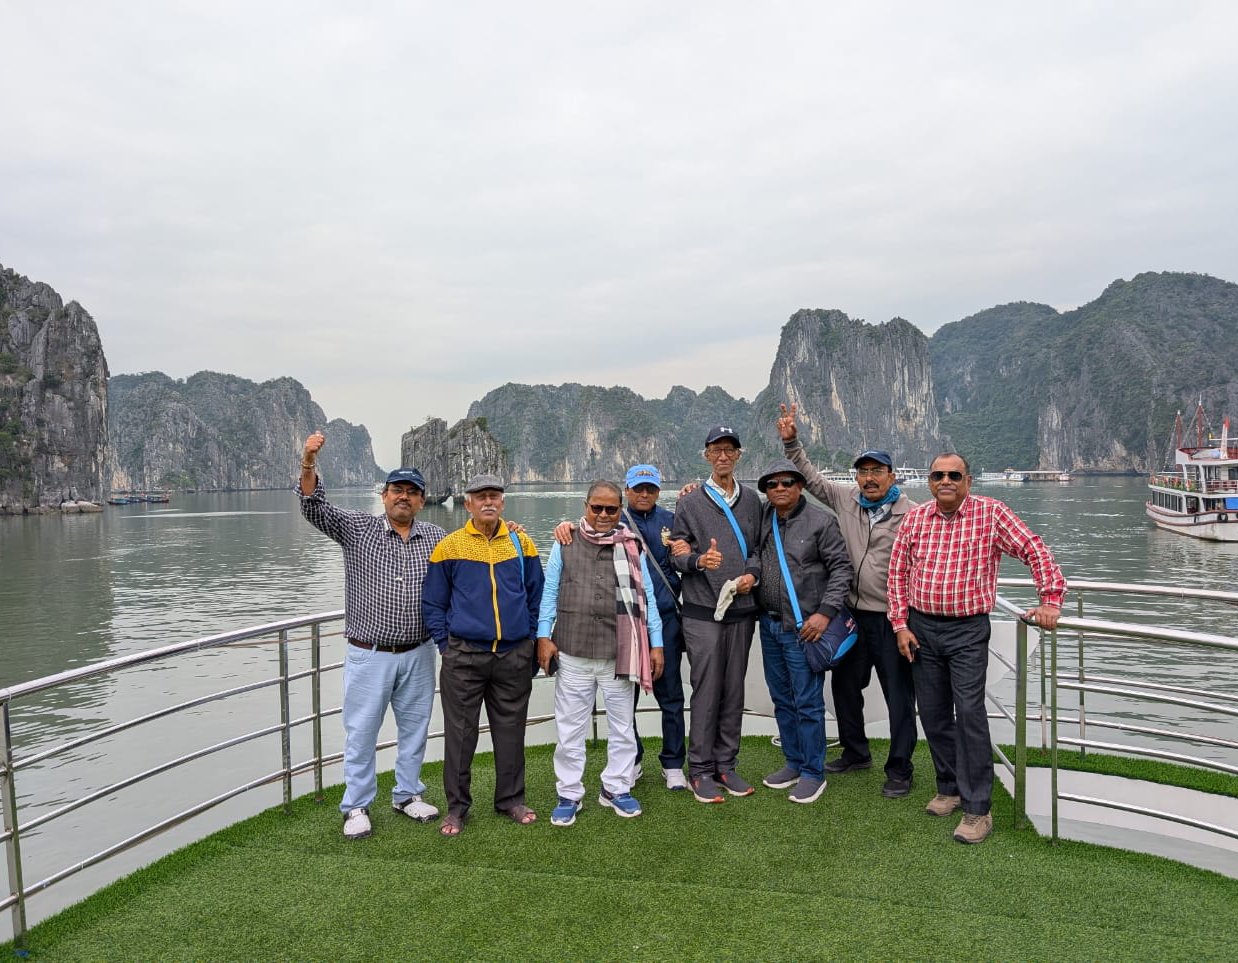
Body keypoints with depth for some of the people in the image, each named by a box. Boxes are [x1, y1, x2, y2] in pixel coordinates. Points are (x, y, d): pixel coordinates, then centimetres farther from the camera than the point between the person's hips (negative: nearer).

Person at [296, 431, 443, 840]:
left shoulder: (437, 538, 3)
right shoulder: (358, 528, -4)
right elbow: (315, 508, -15)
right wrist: (308, 464, -32)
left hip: (417, 654, 3)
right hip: (369, 654, -3)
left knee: (415, 727, 15)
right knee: (361, 732, 7)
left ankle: (408, 795, 33)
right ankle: (357, 807, 22)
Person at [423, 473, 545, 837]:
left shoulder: (521, 543, 5)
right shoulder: (449, 546, -1)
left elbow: (536, 595, 12)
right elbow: (433, 603, 4)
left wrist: (529, 639, 9)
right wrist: (445, 645, -2)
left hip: (514, 655, 2)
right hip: (464, 656, -2)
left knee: (510, 730, 11)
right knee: (460, 733, 5)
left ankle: (510, 799, 27)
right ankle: (457, 807, 19)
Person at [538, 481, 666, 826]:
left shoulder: (632, 547, 5)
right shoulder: (565, 544, 4)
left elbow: (646, 598, 6)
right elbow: (549, 591, 5)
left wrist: (656, 644, 3)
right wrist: (544, 636, -2)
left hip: (619, 653, 1)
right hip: (573, 653, -1)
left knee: (623, 726, 11)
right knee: (570, 728, 8)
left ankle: (616, 788, 29)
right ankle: (569, 794, 22)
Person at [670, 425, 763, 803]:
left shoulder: (751, 500, 11)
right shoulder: (690, 502, 1)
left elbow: (759, 547, 15)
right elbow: (676, 554, 0)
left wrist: (752, 574, -4)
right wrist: (699, 560, -20)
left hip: (741, 609, 4)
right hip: (703, 612, -3)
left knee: (734, 691, 10)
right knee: (706, 692, -1)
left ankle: (726, 765, 23)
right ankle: (700, 770, 12)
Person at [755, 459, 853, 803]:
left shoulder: (821, 521, -8)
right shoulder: (762, 520, 6)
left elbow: (841, 567, -8)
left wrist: (825, 612, -16)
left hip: (803, 627, -6)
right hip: (769, 625, 6)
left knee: (808, 703, 0)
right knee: (782, 700, 15)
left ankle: (813, 773, 15)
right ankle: (794, 763, 30)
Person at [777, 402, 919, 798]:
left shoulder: (910, 514, -10)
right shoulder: (846, 499, 4)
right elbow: (812, 477, 12)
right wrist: (791, 441, 3)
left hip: (892, 617, -5)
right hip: (853, 613, 6)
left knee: (899, 694, 4)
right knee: (845, 684, 17)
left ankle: (899, 769, 19)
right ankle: (856, 752, 37)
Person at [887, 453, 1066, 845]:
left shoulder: (991, 513, -5)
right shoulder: (915, 517, 4)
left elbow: (1034, 551, -6)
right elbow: (897, 572, 7)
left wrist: (1051, 599, -16)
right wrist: (901, 625, 2)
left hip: (968, 630, -4)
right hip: (921, 627, 4)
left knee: (969, 714, -9)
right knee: (933, 713, 11)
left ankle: (977, 808, 1)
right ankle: (950, 788, 28)